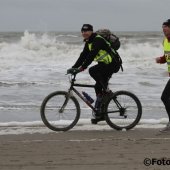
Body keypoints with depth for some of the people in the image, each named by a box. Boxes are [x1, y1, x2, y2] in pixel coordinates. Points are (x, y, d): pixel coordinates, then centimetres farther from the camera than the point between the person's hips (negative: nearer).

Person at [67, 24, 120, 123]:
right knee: (98, 86, 7)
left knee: (92, 71, -28)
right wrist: (74, 67, -1)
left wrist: (82, 67, -35)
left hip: (110, 64, -10)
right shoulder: (88, 42, 11)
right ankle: (100, 114, 12)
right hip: (103, 64, 10)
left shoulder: (98, 40, -19)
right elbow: (83, 56, 9)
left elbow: (91, 55, -29)